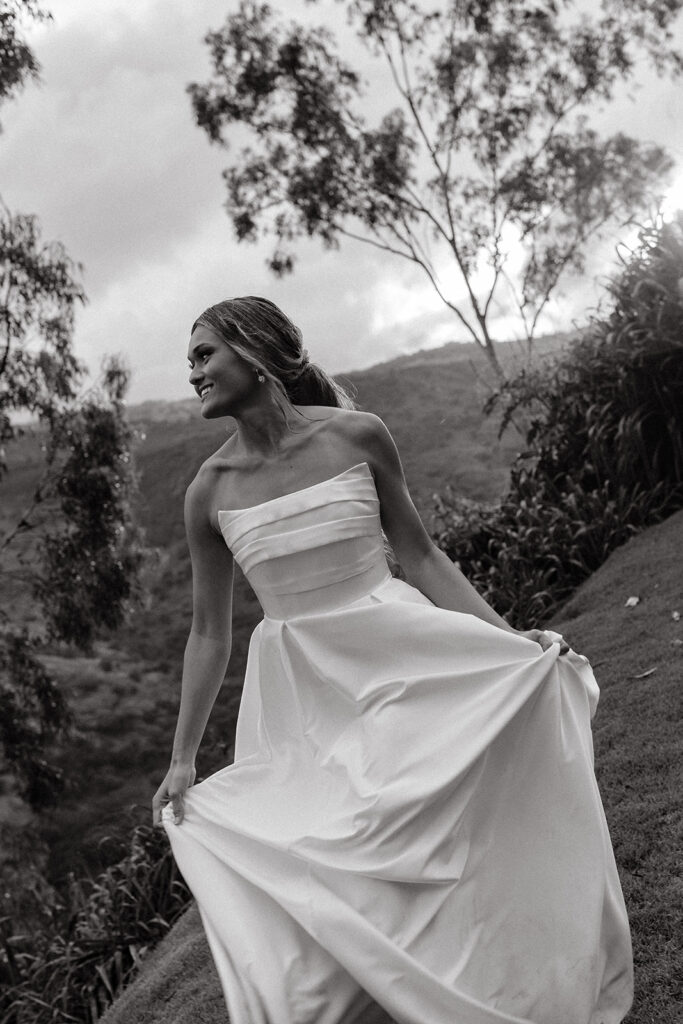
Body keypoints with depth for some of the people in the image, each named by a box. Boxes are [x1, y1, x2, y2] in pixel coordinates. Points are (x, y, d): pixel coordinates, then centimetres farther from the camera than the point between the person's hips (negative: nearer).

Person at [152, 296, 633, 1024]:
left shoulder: (355, 436, -8)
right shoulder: (210, 491, -3)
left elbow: (421, 557, 0)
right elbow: (209, 632, 4)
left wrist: (511, 640, -6)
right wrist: (181, 759, 7)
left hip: (397, 655, -1)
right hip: (298, 688, 2)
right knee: (313, 866, 4)